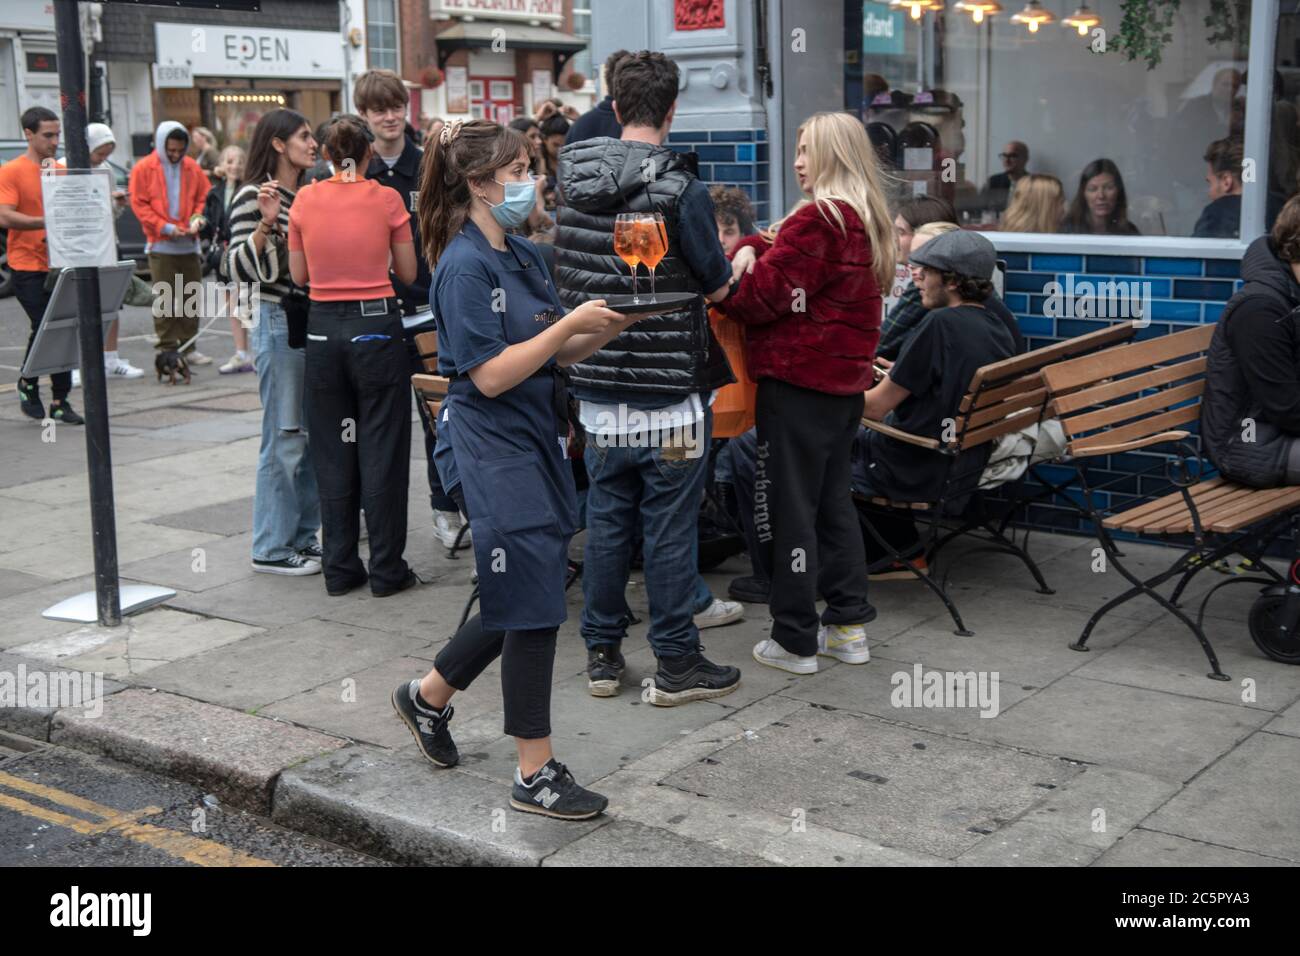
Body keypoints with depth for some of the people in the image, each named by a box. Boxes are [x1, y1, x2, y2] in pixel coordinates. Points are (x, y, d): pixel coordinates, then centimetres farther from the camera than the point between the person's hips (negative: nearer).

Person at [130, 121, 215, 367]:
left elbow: (204, 197, 13)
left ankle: (189, 347, 16)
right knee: (165, 299, -1)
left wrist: (197, 218, -7)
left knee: (191, 297, 7)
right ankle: (168, 349, 3)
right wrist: (165, 227, -15)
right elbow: (139, 205, -5)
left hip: (189, 244, 4)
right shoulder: (144, 169, -2)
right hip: (161, 245, -4)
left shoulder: (192, 167, 8)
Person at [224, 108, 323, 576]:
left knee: (313, 435, 11)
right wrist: (266, 224, -28)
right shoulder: (253, 197, -10)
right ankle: (272, 548, 4)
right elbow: (238, 268, -17)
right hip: (279, 323, -8)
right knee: (284, 438, -5)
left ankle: (304, 535, 21)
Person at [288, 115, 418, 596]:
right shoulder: (387, 199, -6)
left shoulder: (305, 199, 1)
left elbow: (298, 274, 7)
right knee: (381, 449, 4)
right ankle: (386, 570, 9)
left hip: (324, 327, 3)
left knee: (332, 449, 11)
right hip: (376, 325, -3)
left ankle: (340, 569, 17)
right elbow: (408, 273, 0)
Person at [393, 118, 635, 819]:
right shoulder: (465, 266, -15)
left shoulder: (522, 256, 12)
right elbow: (490, 375, -20)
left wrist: (609, 325, -3)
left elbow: (555, 357, 13)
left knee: (524, 602, 15)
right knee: (532, 605, -4)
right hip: (494, 451, -9)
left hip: (536, 440, 9)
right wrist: (570, 323, -19)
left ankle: (428, 696, 35)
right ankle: (536, 774, 7)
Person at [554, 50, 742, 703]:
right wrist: (734, 270, 14)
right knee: (670, 525, 3)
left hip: (597, 385, 5)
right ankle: (676, 664, 12)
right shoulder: (681, 189, -14)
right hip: (669, 386, -5)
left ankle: (602, 654, 22)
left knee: (607, 518, 13)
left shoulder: (572, 180, 3)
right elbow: (716, 286, -7)